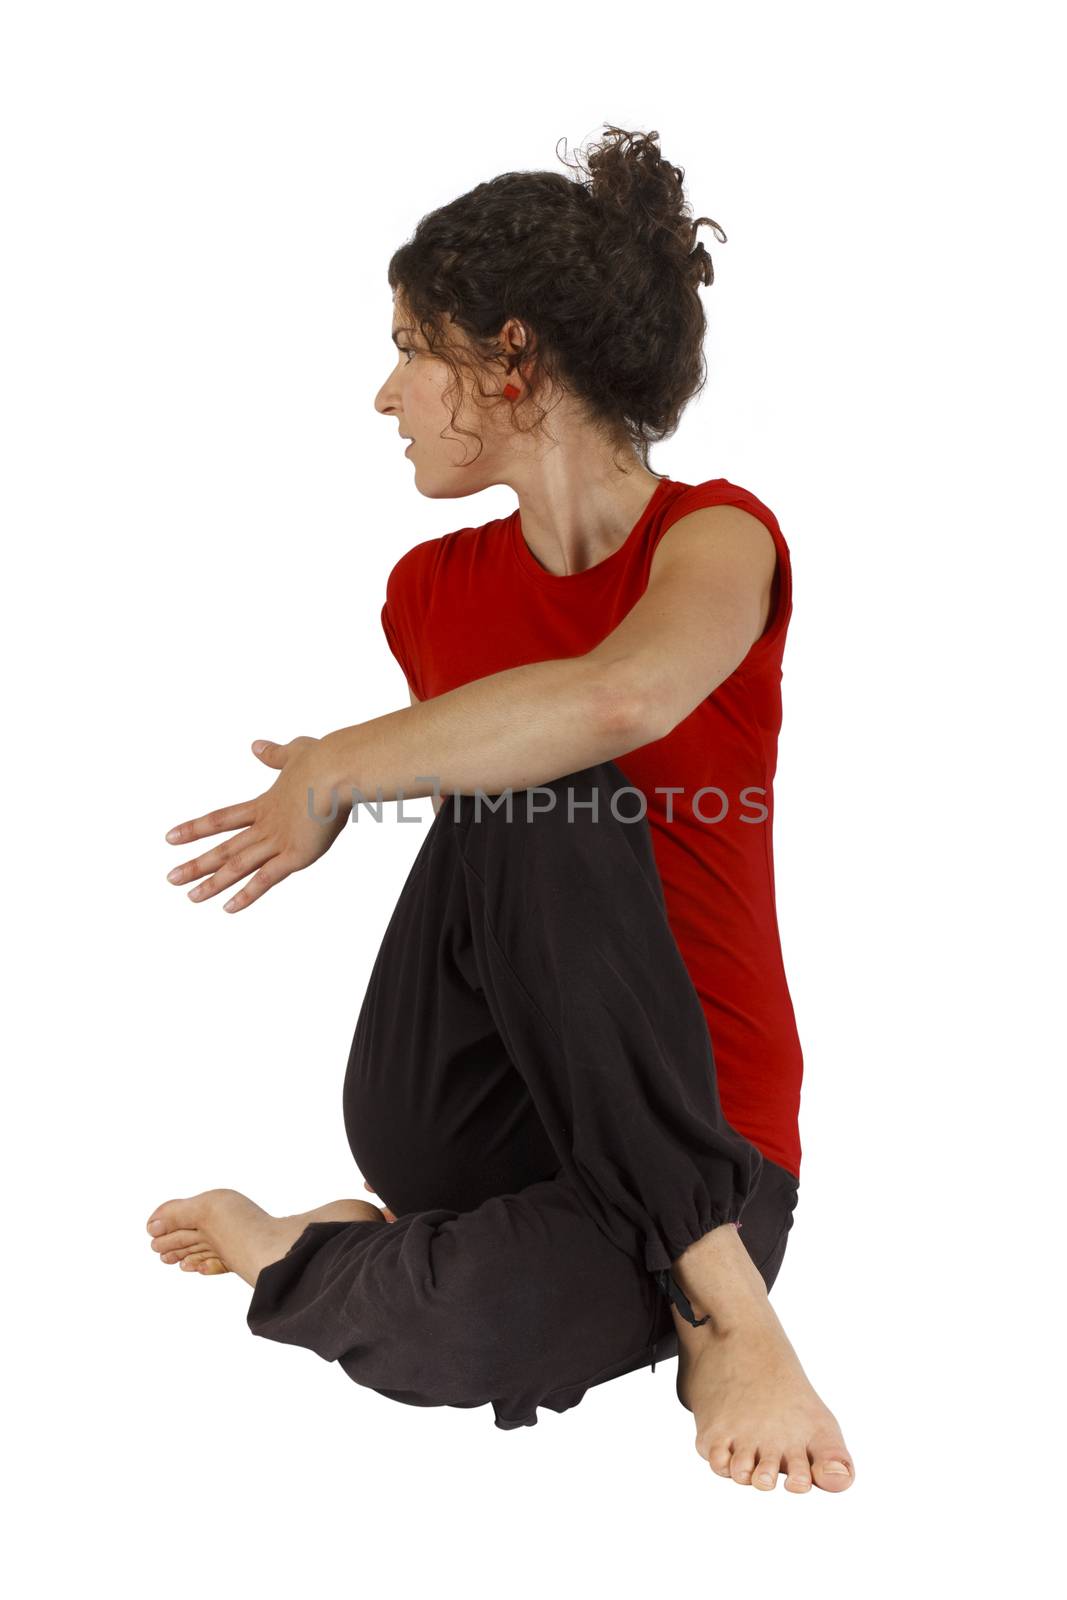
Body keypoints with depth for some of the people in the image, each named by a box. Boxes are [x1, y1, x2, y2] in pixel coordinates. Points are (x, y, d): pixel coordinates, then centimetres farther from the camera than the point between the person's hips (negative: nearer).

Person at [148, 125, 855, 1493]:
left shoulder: (716, 536, -8)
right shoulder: (433, 591, 8)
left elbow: (626, 698, -32)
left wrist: (339, 768, -24)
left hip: (697, 1124, -3)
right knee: (541, 819, -31)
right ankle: (706, 1289, -16)